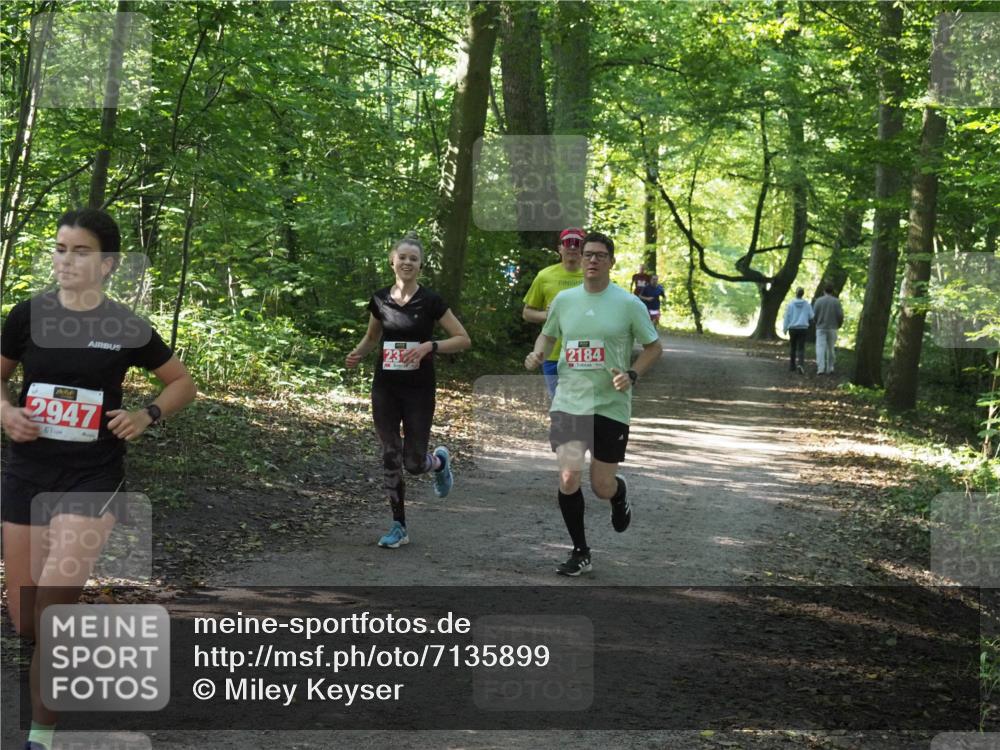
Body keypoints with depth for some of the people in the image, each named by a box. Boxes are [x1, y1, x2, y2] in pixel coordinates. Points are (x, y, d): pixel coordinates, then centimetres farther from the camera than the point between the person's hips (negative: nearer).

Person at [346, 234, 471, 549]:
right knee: (391, 457, 1)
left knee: (414, 462, -3)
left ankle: (440, 461, 34)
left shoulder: (430, 301, -8)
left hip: (419, 391, -3)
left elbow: (463, 339, -6)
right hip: (385, 389, 3)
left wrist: (430, 346, -20)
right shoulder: (380, 299, 2)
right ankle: (399, 526, 12)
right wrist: (359, 353, -2)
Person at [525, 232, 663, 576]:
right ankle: (580, 553, 6)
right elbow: (548, 334, 21)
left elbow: (654, 347, 3)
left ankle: (620, 494, 42)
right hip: (568, 402, 2)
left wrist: (632, 374, -13)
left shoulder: (629, 304, -4)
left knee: (602, 487, 3)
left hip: (611, 405, -2)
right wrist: (537, 354, -1)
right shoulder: (564, 299, 5)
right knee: (568, 477, -10)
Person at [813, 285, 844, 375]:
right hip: (832, 328, 1)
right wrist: (839, 325, 13)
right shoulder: (836, 301, -2)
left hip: (821, 328, -1)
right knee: (831, 348, 10)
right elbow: (840, 315, -5)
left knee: (820, 348, -4)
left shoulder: (818, 301, -2)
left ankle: (821, 368, -15)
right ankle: (830, 368, 13)